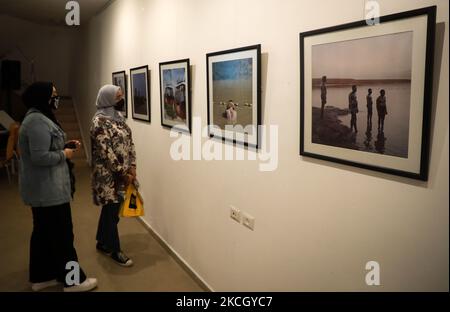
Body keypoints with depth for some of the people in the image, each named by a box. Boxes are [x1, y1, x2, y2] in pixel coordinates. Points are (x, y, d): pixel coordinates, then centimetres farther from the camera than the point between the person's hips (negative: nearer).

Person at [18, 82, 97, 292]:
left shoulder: (38, 118, 14)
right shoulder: (38, 121, -21)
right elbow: (40, 157, -28)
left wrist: (66, 145, 9)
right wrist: (64, 154, -14)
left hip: (42, 188, 11)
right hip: (47, 189, -11)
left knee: (43, 232, 17)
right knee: (61, 234, -1)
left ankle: (41, 277, 29)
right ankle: (73, 281, 11)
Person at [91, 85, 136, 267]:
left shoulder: (118, 117, 10)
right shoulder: (100, 121, -17)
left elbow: (129, 142, 10)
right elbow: (106, 153, -21)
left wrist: (132, 167, -1)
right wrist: (124, 174, -16)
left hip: (122, 172, 8)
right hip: (108, 175, -8)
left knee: (110, 209, 18)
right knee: (112, 211, 2)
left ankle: (102, 242, 34)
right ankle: (115, 250, 16)